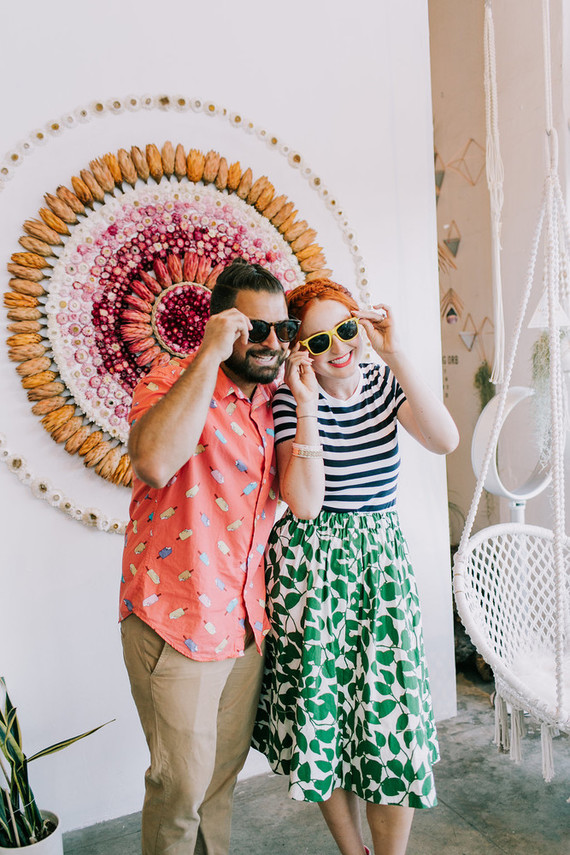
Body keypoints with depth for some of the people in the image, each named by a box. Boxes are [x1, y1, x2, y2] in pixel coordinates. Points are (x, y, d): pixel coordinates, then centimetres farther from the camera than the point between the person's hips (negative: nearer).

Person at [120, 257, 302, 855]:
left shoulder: (274, 398, 5)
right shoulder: (173, 384, -13)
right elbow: (155, 463, -38)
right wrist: (210, 356, -32)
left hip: (246, 620, 6)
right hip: (175, 620, -6)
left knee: (226, 767, 22)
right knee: (182, 783, 9)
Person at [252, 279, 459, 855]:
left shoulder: (383, 382, 2)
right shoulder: (290, 400, -9)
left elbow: (445, 440, -16)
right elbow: (304, 502, -21)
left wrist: (394, 354, -19)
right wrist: (307, 402, -23)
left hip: (381, 561, 3)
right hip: (313, 568, -2)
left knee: (392, 719, 5)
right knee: (323, 714, 11)